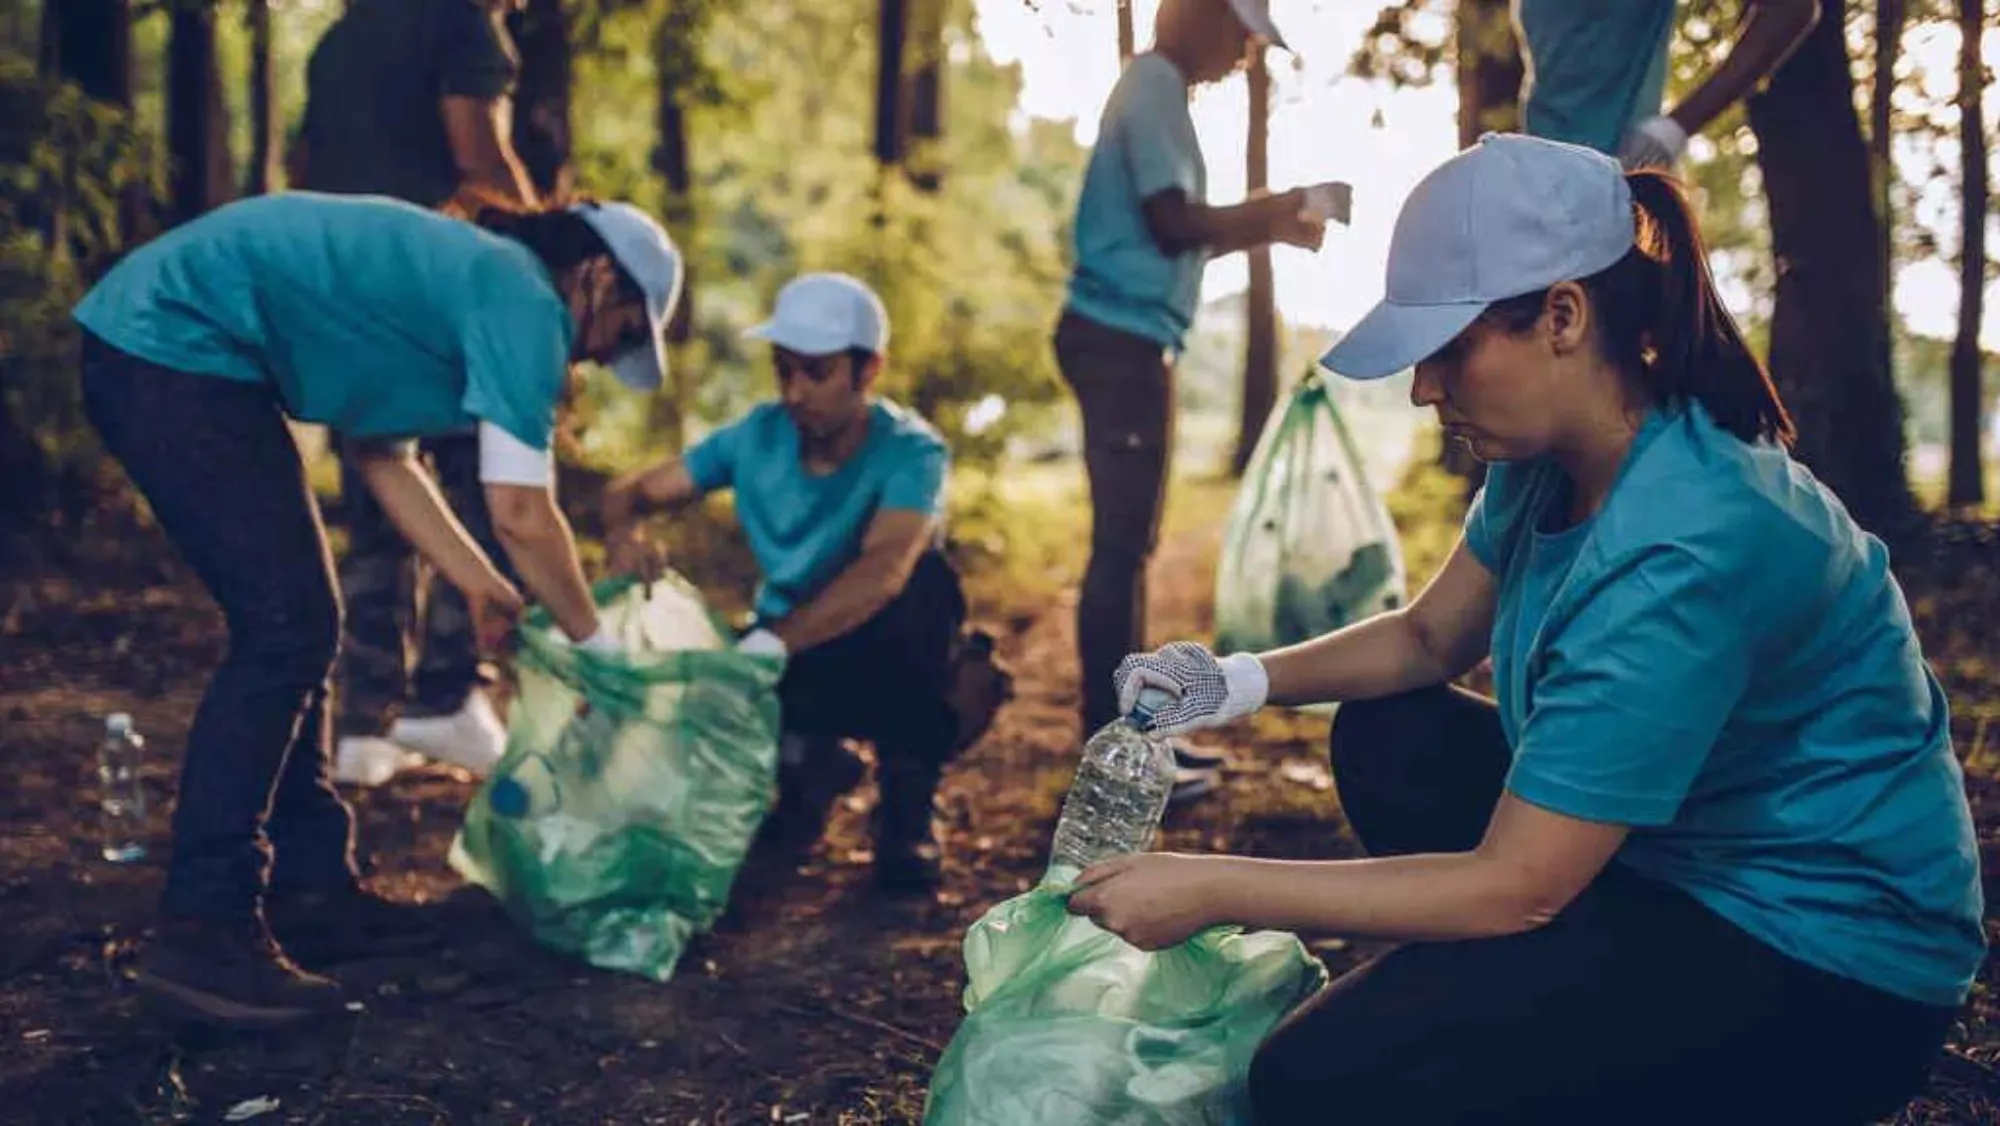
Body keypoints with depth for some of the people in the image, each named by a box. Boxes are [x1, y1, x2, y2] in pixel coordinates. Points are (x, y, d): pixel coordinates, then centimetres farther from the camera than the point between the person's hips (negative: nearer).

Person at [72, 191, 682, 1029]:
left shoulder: (461, 275, 19)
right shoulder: (523, 297, -11)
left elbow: (379, 452, 22)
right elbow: (521, 512, -14)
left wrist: (478, 584, 22)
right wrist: (595, 645, 0)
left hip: (155, 351, 11)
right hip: (172, 349, -11)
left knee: (295, 625, 12)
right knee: (284, 633, -12)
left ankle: (310, 890, 18)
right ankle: (201, 934, -10)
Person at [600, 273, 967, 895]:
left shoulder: (910, 451, -24)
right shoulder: (759, 435, -11)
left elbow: (884, 570, -42)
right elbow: (631, 490, -5)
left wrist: (773, 642, -54)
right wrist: (624, 531, -30)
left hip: (883, 661, -3)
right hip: (790, 654, 4)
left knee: (924, 578, -36)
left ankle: (907, 801, -14)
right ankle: (809, 761, 11)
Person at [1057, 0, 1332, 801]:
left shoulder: (1158, 92, 21)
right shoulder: (1155, 89, -9)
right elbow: (1172, 221, -19)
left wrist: (1266, 230, 14)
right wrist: (1268, 213, -6)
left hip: (1128, 339, 10)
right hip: (1122, 338, -10)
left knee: (1130, 540, 12)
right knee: (1122, 541, -8)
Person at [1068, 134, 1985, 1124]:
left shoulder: (1681, 553, -30)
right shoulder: (1552, 460, -3)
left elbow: (1517, 885, -28)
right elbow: (1430, 637, 13)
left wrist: (1213, 888, -25)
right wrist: (1238, 682, -4)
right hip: (1675, 859, 9)